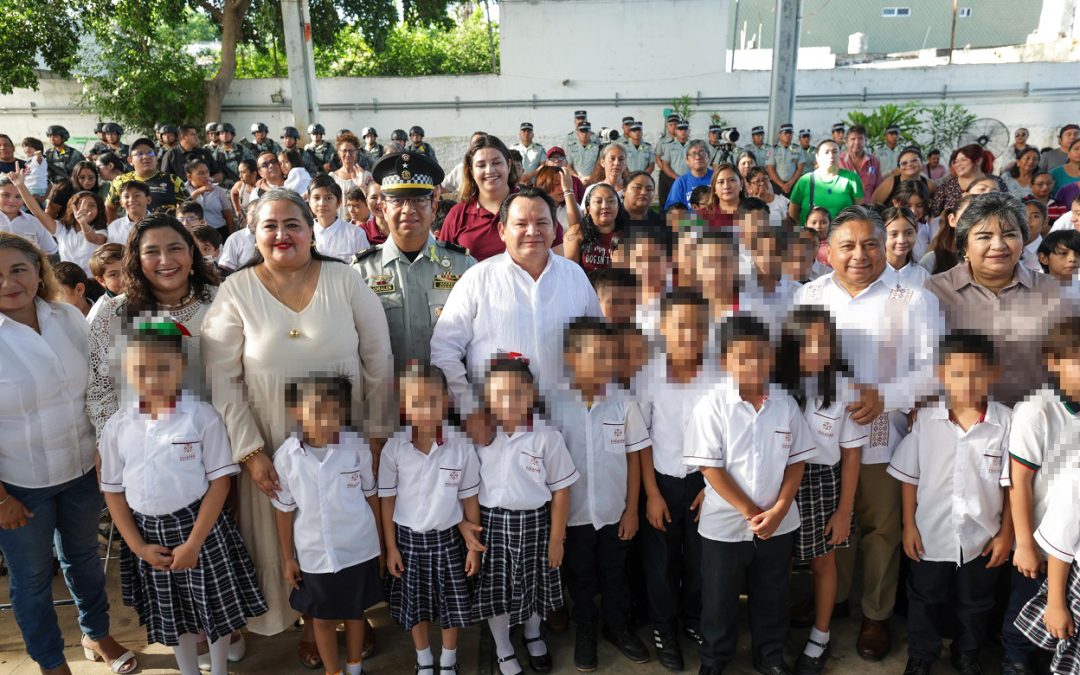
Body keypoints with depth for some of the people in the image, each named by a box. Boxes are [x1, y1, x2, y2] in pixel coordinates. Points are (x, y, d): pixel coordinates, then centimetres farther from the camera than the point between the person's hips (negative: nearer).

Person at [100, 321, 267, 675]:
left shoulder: (203, 416, -13)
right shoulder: (117, 426, -3)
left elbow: (220, 481, -13)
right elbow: (113, 490, 3)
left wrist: (193, 543, -16)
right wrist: (139, 546, -6)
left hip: (199, 527, -3)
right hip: (147, 532, 3)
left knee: (215, 606, 11)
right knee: (173, 614, 19)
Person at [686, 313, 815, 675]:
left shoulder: (786, 404, -4)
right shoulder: (711, 406, -14)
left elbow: (796, 461, 1)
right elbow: (710, 467, -15)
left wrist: (778, 510, -10)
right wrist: (751, 513, -15)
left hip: (779, 524, 3)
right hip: (725, 524, -3)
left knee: (772, 597, 19)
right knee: (719, 600, 13)